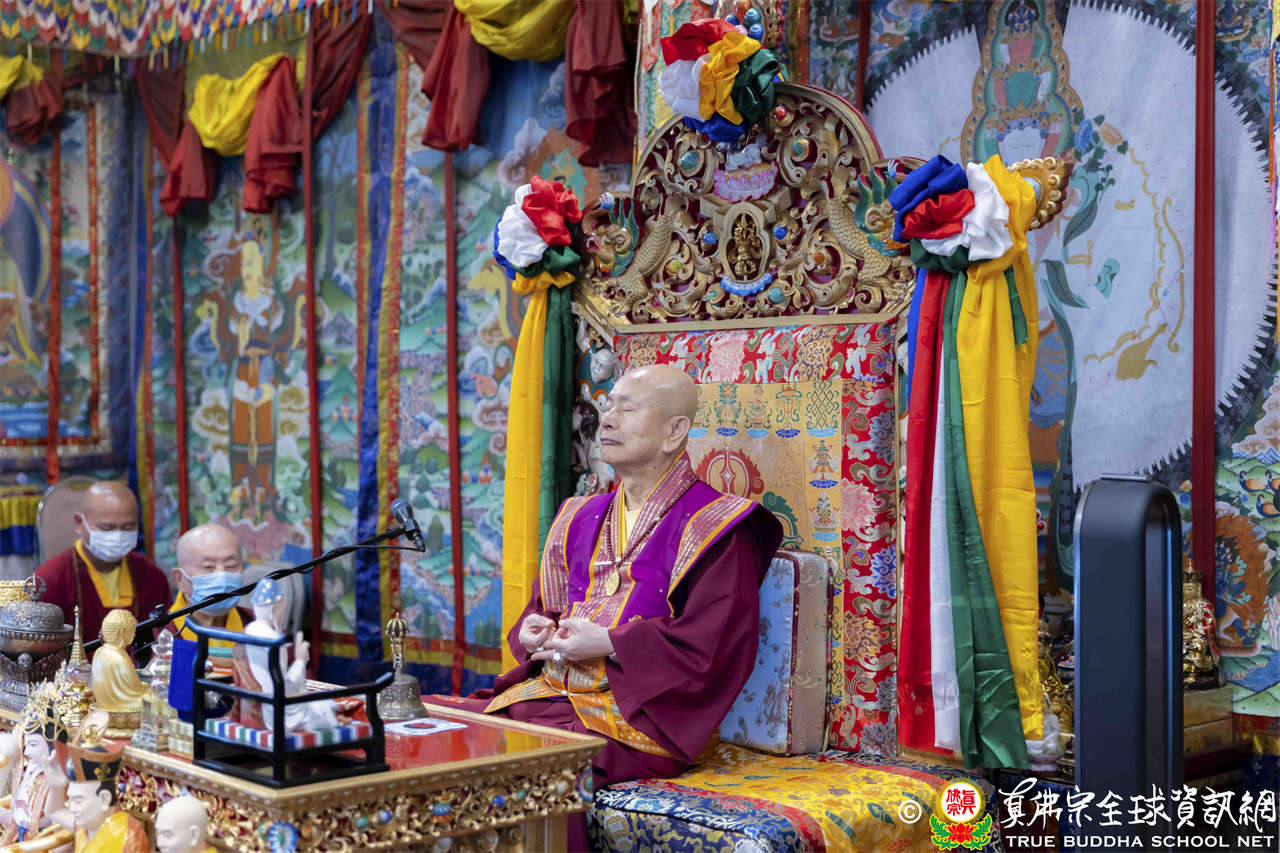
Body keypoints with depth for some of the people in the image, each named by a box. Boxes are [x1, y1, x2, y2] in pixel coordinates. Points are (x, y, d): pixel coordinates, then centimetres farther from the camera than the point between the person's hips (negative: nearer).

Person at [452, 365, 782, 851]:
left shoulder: (713, 527, -4)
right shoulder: (581, 519, 19)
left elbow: (715, 642, -13)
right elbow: (543, 607, 26)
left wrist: (609, 644, -14)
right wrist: (533, 631, 1)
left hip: (640, 711, -7)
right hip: (549, 691, 7)